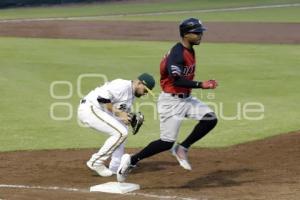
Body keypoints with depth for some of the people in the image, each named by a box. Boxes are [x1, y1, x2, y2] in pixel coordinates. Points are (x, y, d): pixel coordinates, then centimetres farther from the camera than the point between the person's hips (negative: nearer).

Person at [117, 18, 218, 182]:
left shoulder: (189, 51, 9)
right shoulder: (177, 53, -20)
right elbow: (177, 80, -30)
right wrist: (201, 85, -32)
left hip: (185, 99, 9)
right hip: (171, 101, -9)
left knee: (210, 118, -4)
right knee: (167, 142, -8)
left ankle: (182, 149, 5)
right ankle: (131, 160, 5)